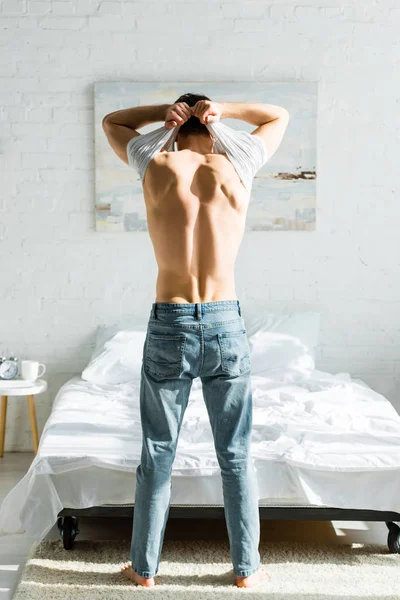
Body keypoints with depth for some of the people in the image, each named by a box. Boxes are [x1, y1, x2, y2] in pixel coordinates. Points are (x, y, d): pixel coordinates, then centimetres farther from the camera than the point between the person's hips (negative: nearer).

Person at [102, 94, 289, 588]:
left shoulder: (156, 166, -1)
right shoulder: (235, 167, 0)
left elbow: (110, 121, 20)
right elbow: (279, 117, 20)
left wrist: (166, 112, 6)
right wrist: (220, 110, 6)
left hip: (168, 328, 0)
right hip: (227, 327, 1)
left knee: (157, 456, 12)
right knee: (236, 457, 13)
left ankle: (144, 567, 27)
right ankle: (246, 568, 26)